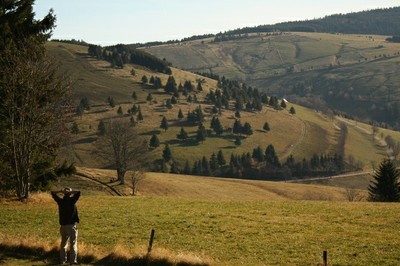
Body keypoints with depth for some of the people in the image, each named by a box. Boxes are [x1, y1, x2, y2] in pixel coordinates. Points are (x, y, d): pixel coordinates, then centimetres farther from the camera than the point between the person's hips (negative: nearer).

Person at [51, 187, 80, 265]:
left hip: (63, 225, 4)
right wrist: (70, 192, -8)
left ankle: (62, 260, 16)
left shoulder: (60, 201, 1)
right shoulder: (71, 200, -10)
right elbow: (78, 192, -15)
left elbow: (53, 193, 14)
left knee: (63, 243, 16)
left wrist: (61, 191, 4)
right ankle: (73, 260, -8)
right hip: (72, 225, -4)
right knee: (73, 244, -1)